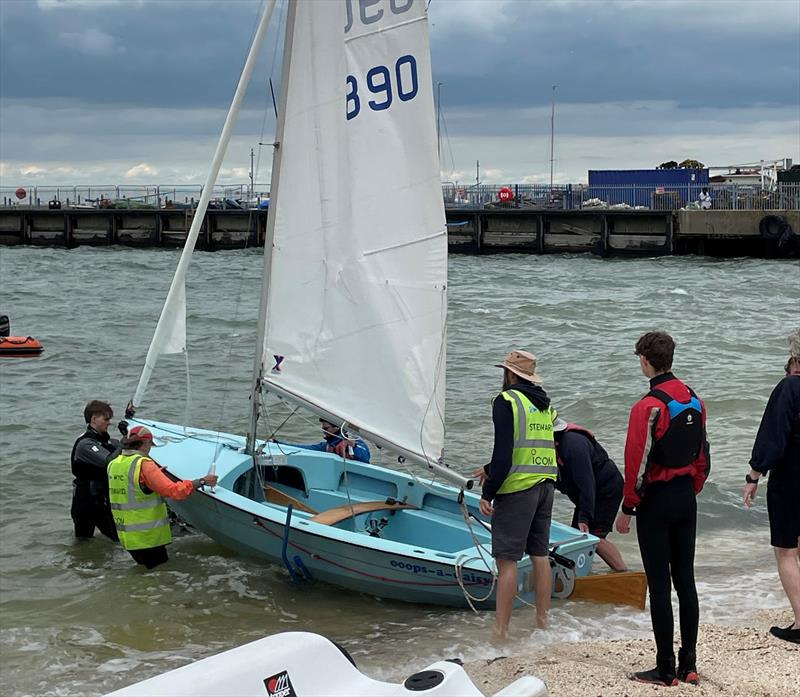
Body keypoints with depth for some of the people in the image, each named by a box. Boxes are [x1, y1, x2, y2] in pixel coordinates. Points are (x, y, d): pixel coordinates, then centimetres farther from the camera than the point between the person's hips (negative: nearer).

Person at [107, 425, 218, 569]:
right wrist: (202, 481, -12)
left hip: (126, 536, 8)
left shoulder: (113, 465, 7)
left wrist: (156, 473, 31)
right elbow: (174, 491, -22)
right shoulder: (144, 465, -17)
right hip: (146, 537, -8)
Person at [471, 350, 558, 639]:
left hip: (517, 488, -8)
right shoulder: (545, 405, 16)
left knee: (506, 560, -6)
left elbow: (504, 450, -16)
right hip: (546, 485, 8)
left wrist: (488, 492, -13)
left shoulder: (507, 400, -8)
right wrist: (491, 470, 29)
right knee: (540, 555, 14)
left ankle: (500, 630, -6)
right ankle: (542, 621, 19)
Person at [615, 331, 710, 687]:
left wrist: (627, 509, -8)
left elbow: (638, 464, -16)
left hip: (656, 501, -7)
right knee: (685, 580, 12)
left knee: (659, 585, -1)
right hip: (686, 500, 7)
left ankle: (665, 670, 3)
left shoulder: (648, 407, -18)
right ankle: (688, 665, 16)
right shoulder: (694, 401, 6)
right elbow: (702, 457, 12)